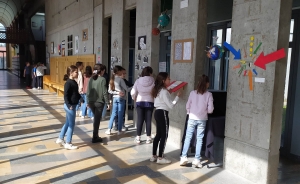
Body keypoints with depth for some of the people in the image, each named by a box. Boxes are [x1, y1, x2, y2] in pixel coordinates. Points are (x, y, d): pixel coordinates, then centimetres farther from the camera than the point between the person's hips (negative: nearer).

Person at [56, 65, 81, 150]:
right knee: (71, 124, 1)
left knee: (67, 123, 19)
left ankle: (60, 139, 32)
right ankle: (68, 144, 12)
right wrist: (69, 105, -26)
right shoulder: (68, 83, -18)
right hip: (70, 106, -9)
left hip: (73, 105, 9)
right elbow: (65, 96, -20)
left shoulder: (74, 82, 9)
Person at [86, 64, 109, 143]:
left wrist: (88, 102, 13)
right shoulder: (102, 79, -12)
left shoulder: (91, 79, 4)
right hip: (99, 102, -6)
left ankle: (96, 136, 27)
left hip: (91, 102, 6)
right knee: (97, 120, 4)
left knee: (96, 119, 20)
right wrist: (107, 102, -5)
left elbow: (88, 91, 5)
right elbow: (104, 92, -13)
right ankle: (95, 138, 11)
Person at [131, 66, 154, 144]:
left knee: (140, 120, 7)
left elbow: (133, 92, -4)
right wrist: (154, 98, 9)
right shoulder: (153, 81, -11)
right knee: (148, 120, 6)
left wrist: (134, 99, 16)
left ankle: (138, 138, 12)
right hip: (150, 102, -1)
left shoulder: (138, 81, -6)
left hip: (140, 102, 1)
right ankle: (148, 138, 12)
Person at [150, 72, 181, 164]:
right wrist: (178, 96, -11)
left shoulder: (158, 90, 12)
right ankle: (160, 158, 3)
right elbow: (170, 105, -18)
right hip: (163, 113, -10)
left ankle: (154, 156, 21)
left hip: (157, 112, 10)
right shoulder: (164, 91, -17)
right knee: (164, 135, -2)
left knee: (158, 134, 15)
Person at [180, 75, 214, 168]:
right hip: (202, 119, -1)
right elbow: (210, 109, -7)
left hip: (192, 118, 1)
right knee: (199, 139, 6)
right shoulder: (208, 94, -7)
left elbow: (188, 106, 2)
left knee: (188, 137, 9)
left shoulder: (193, 93, -4)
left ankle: (184, 157, 8)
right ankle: (197, 159, 8)